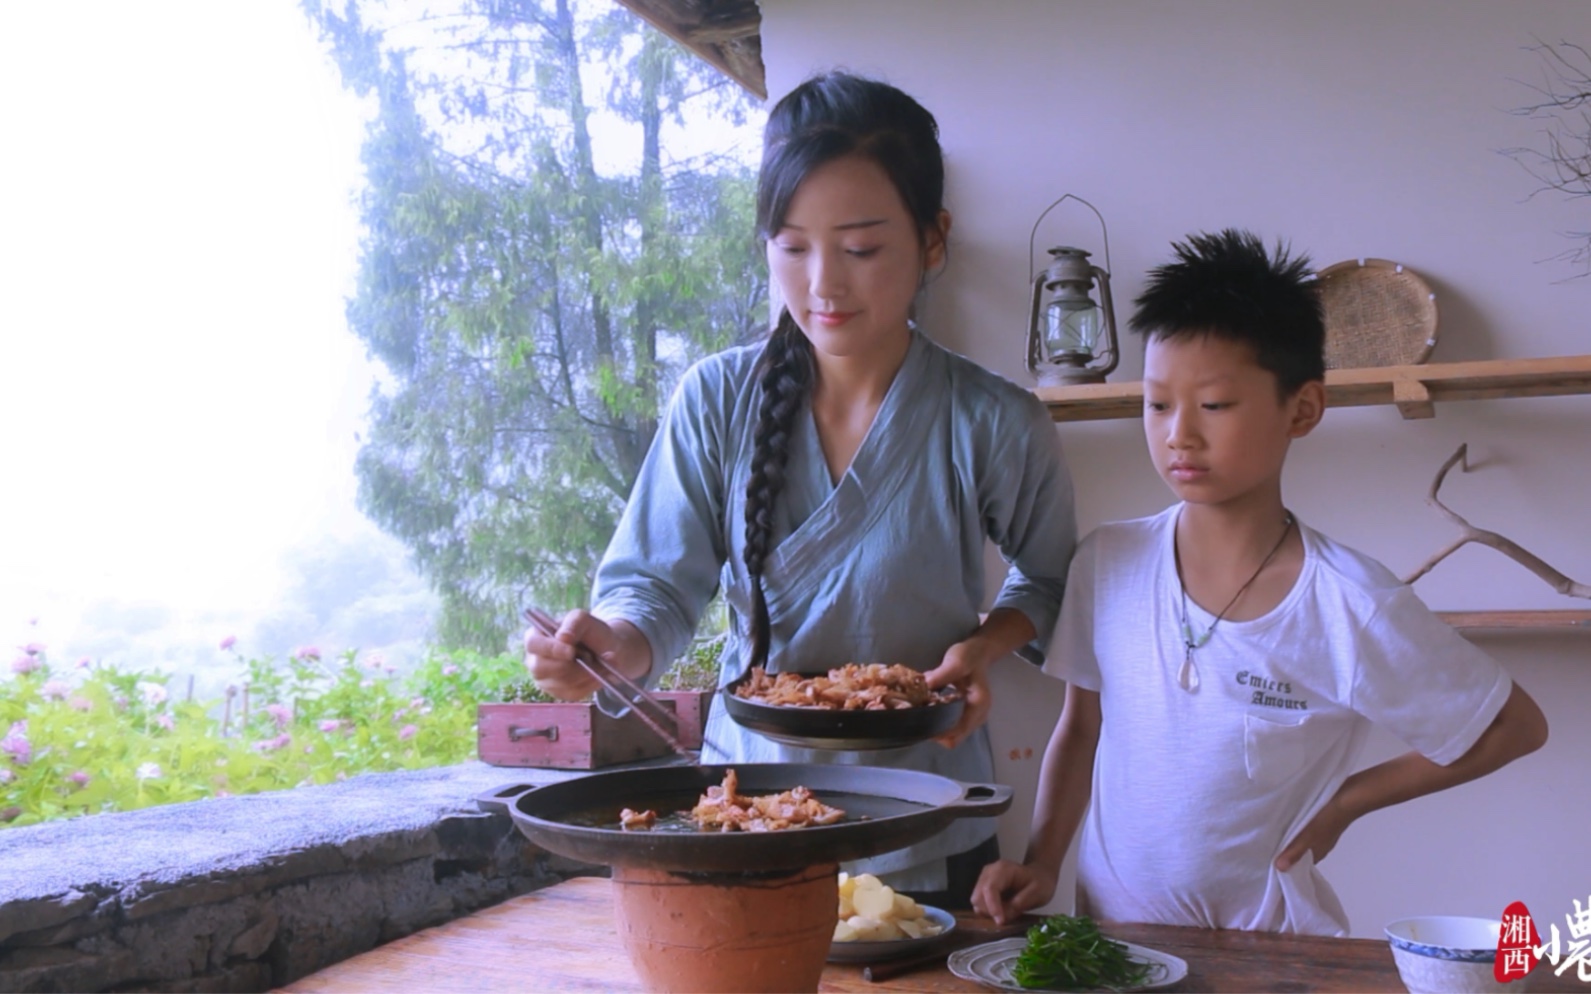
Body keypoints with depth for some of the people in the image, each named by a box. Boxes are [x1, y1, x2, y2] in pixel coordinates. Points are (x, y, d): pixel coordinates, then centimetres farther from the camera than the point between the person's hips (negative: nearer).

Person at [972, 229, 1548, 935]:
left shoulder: (1350, 608, -14)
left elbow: (1517, 727, 0)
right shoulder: (1106, 563, -6)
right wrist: (1041, 864, -2)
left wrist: (1344, 802, -1)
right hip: (1108, 927, 1)